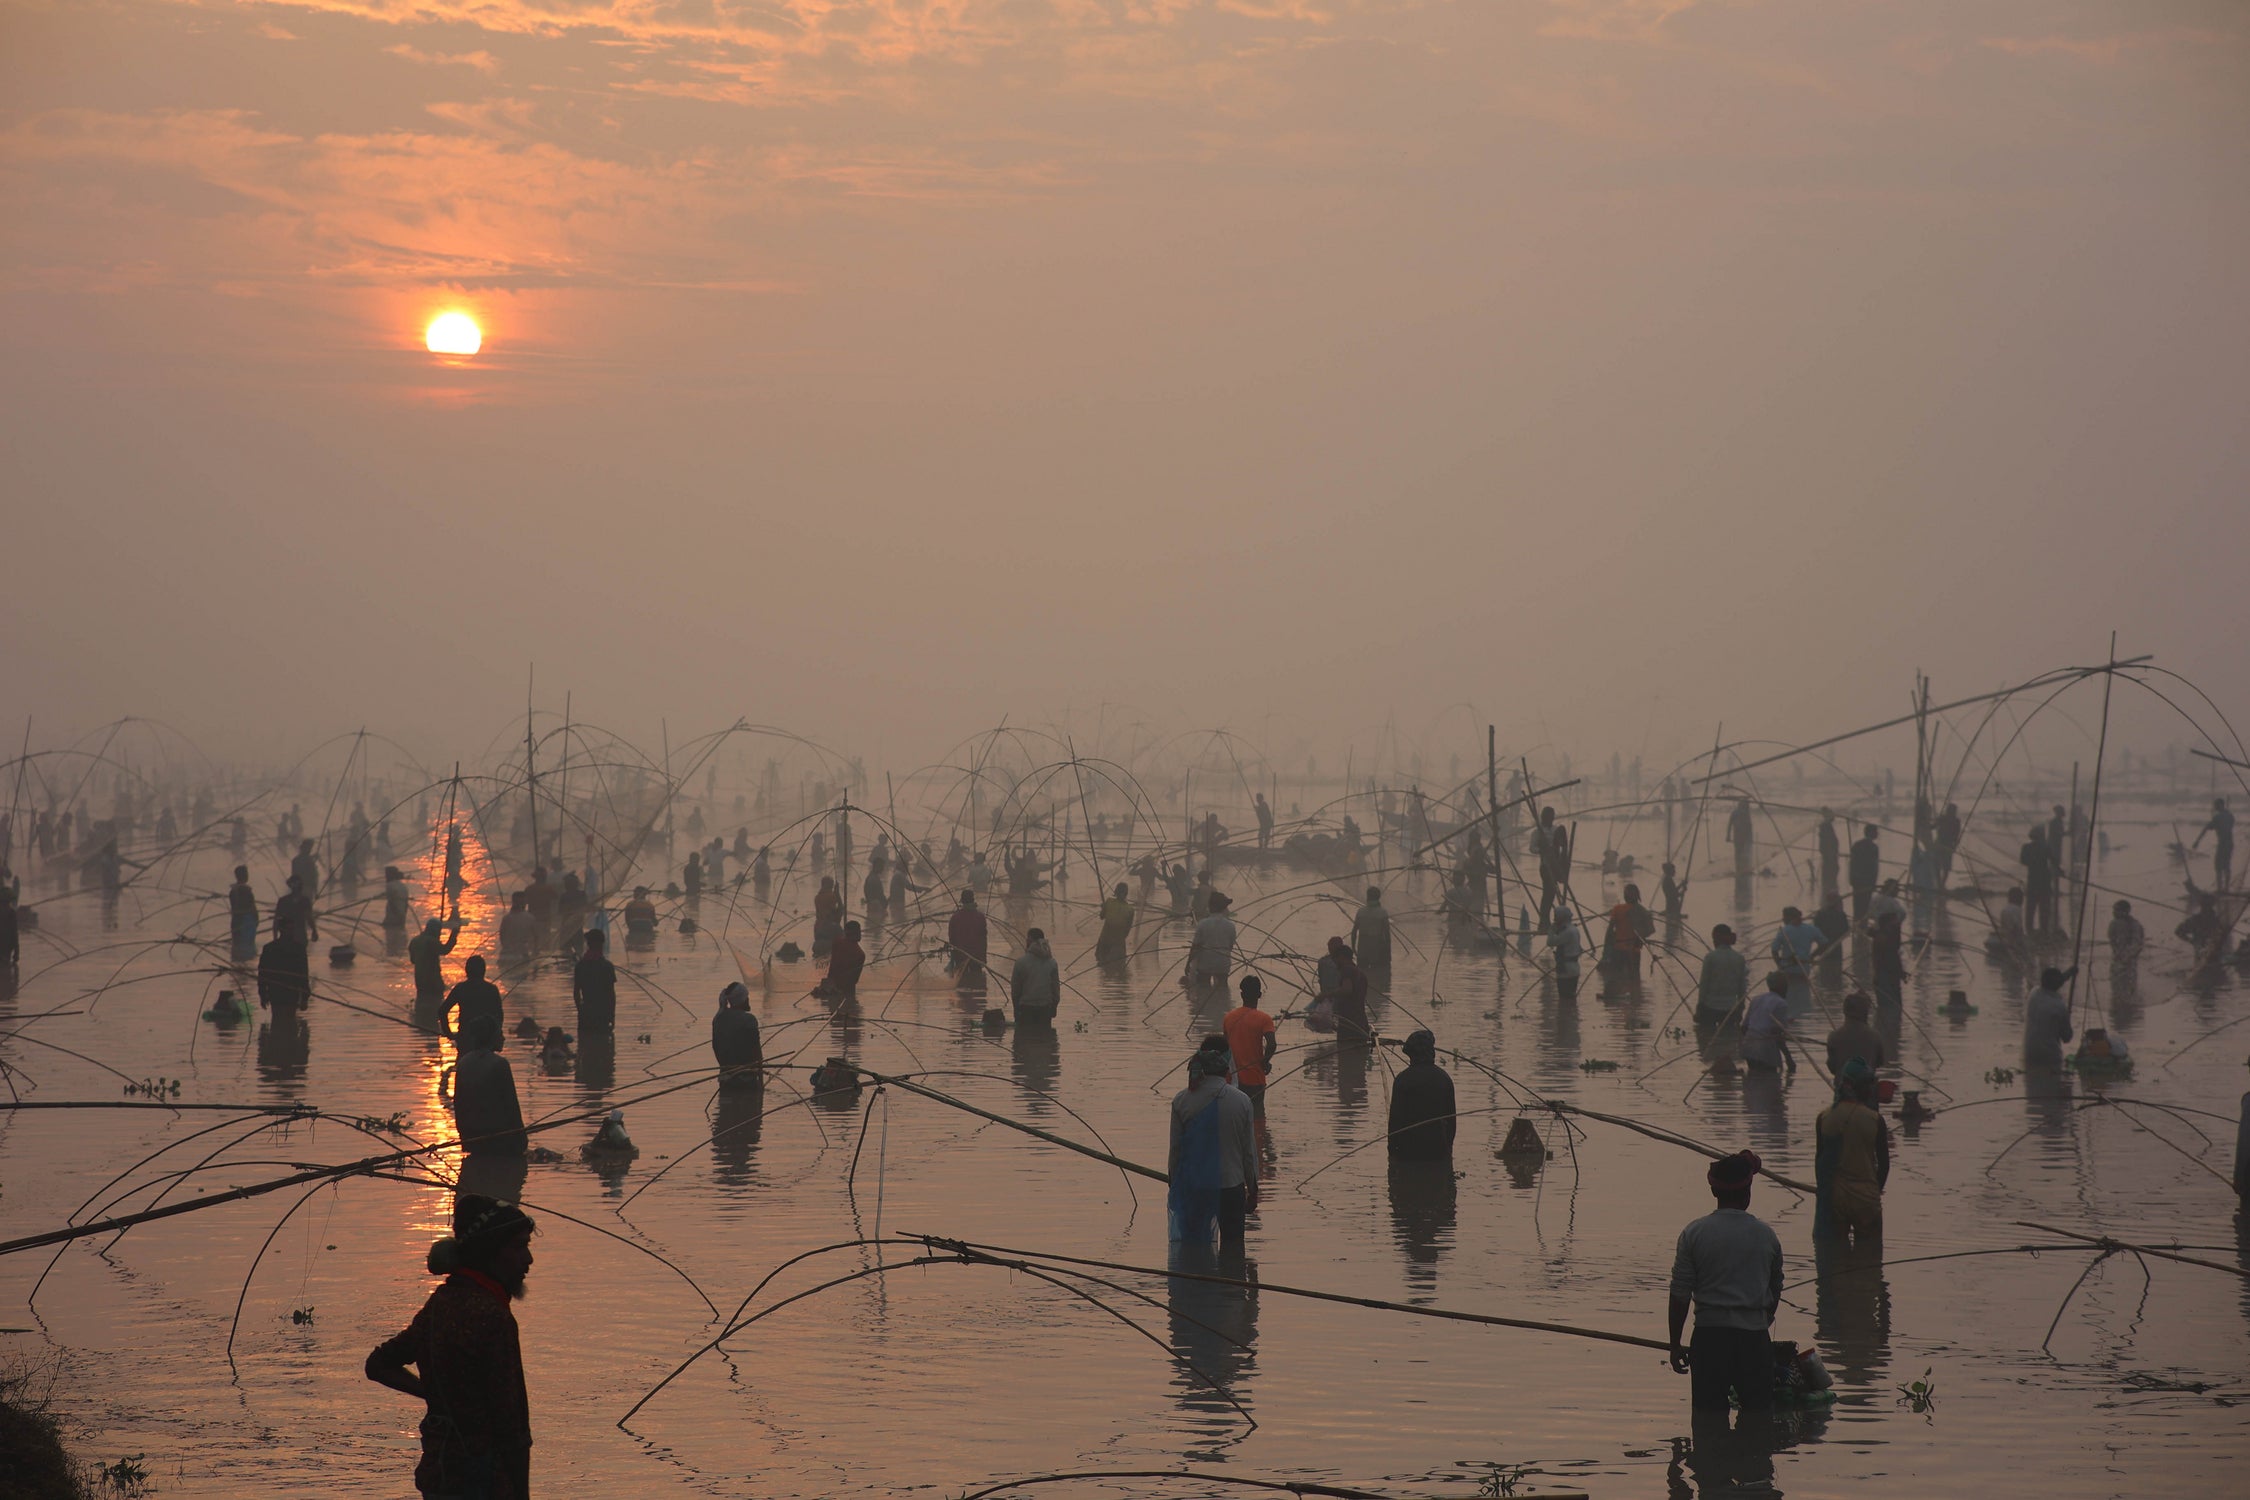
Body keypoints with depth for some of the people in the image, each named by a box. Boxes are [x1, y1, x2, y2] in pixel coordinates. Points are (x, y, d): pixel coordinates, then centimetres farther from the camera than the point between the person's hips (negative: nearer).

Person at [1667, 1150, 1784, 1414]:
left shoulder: (1694, 1233, -2)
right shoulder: (1766, 1235, 4)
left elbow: (1680, 1294, -3)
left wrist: (1675, 1344, 5)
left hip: (1710, 1334, -1)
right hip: (1755, 1335, 1)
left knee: (1709, 1414, 2)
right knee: (1759, 1413, 7)